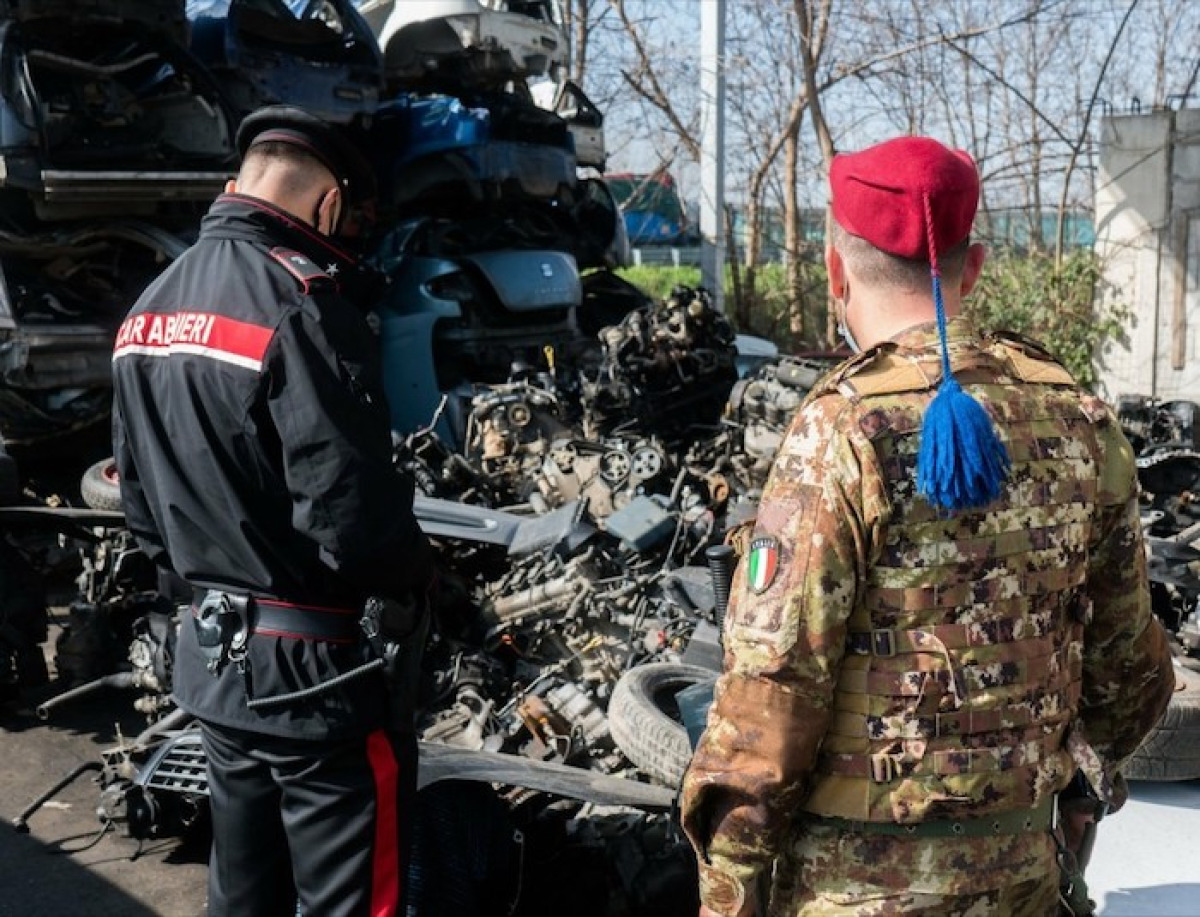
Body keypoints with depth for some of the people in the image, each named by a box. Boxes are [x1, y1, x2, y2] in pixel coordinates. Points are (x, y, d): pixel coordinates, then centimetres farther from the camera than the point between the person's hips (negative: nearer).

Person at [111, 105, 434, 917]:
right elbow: (351, 515, -24)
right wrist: (415, 573, -6)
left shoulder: (151, 308, 8)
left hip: (209, 655, 9)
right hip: (315, 665, -9)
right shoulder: (298, 304, -20)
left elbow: (141, 499, 14)